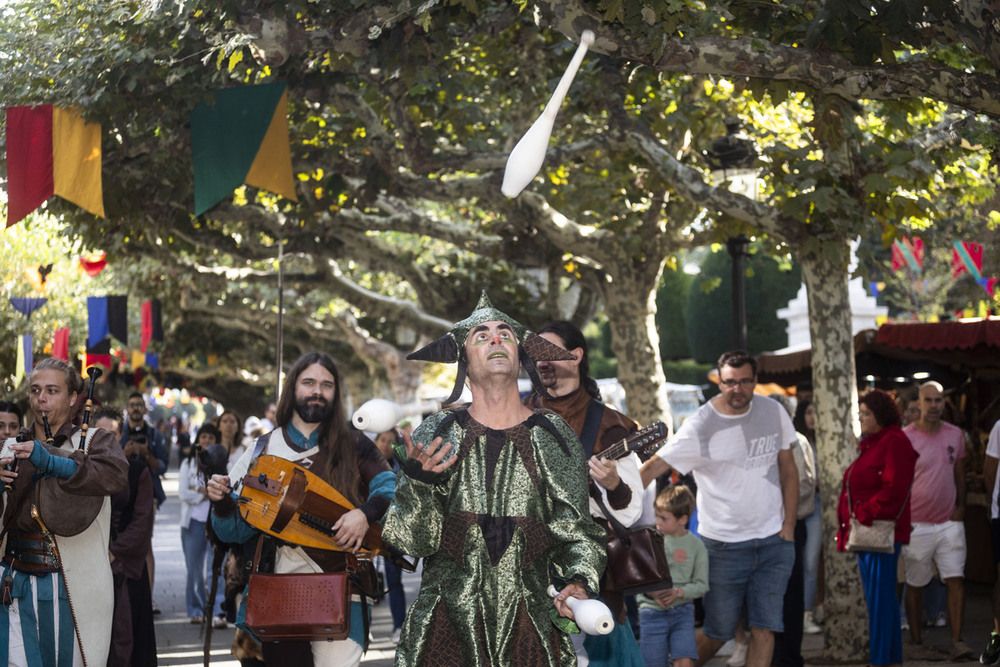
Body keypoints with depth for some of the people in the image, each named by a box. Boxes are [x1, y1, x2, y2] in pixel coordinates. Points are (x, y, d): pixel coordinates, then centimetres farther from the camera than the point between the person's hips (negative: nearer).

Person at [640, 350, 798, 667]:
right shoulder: (700, 426, -11)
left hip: (774, 540, 3)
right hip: (724, 544, -3)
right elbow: (652, 467, -15)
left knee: (764, 628, -1)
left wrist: (789, 525, 3)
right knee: (717, 633, 4)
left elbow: (788, 470, 11)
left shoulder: (773, 412, 3)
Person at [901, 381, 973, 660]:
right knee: (915, 584, 6)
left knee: (956, 579, -7)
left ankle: (957, 640, -7)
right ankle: (916, 642, 15)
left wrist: (961, 506, 4)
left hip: (949, 522, 3)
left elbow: (959, 475, 15)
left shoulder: (955, 435, 7)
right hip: (917, 524, -3)